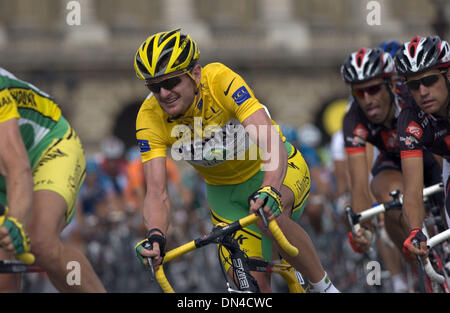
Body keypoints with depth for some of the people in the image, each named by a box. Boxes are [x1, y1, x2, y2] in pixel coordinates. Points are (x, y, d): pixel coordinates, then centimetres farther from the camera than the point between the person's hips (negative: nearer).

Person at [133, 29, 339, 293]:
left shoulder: (221, 81, -32)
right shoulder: (150, 118, -22)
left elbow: (272, 142, -43)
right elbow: (157, 193, -25)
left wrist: (270, 191, -61)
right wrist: (155, 235, -46)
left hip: (276, 172, -4)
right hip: (224, 191, 4)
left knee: (269, 217, -36)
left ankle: (324, 286, -16)